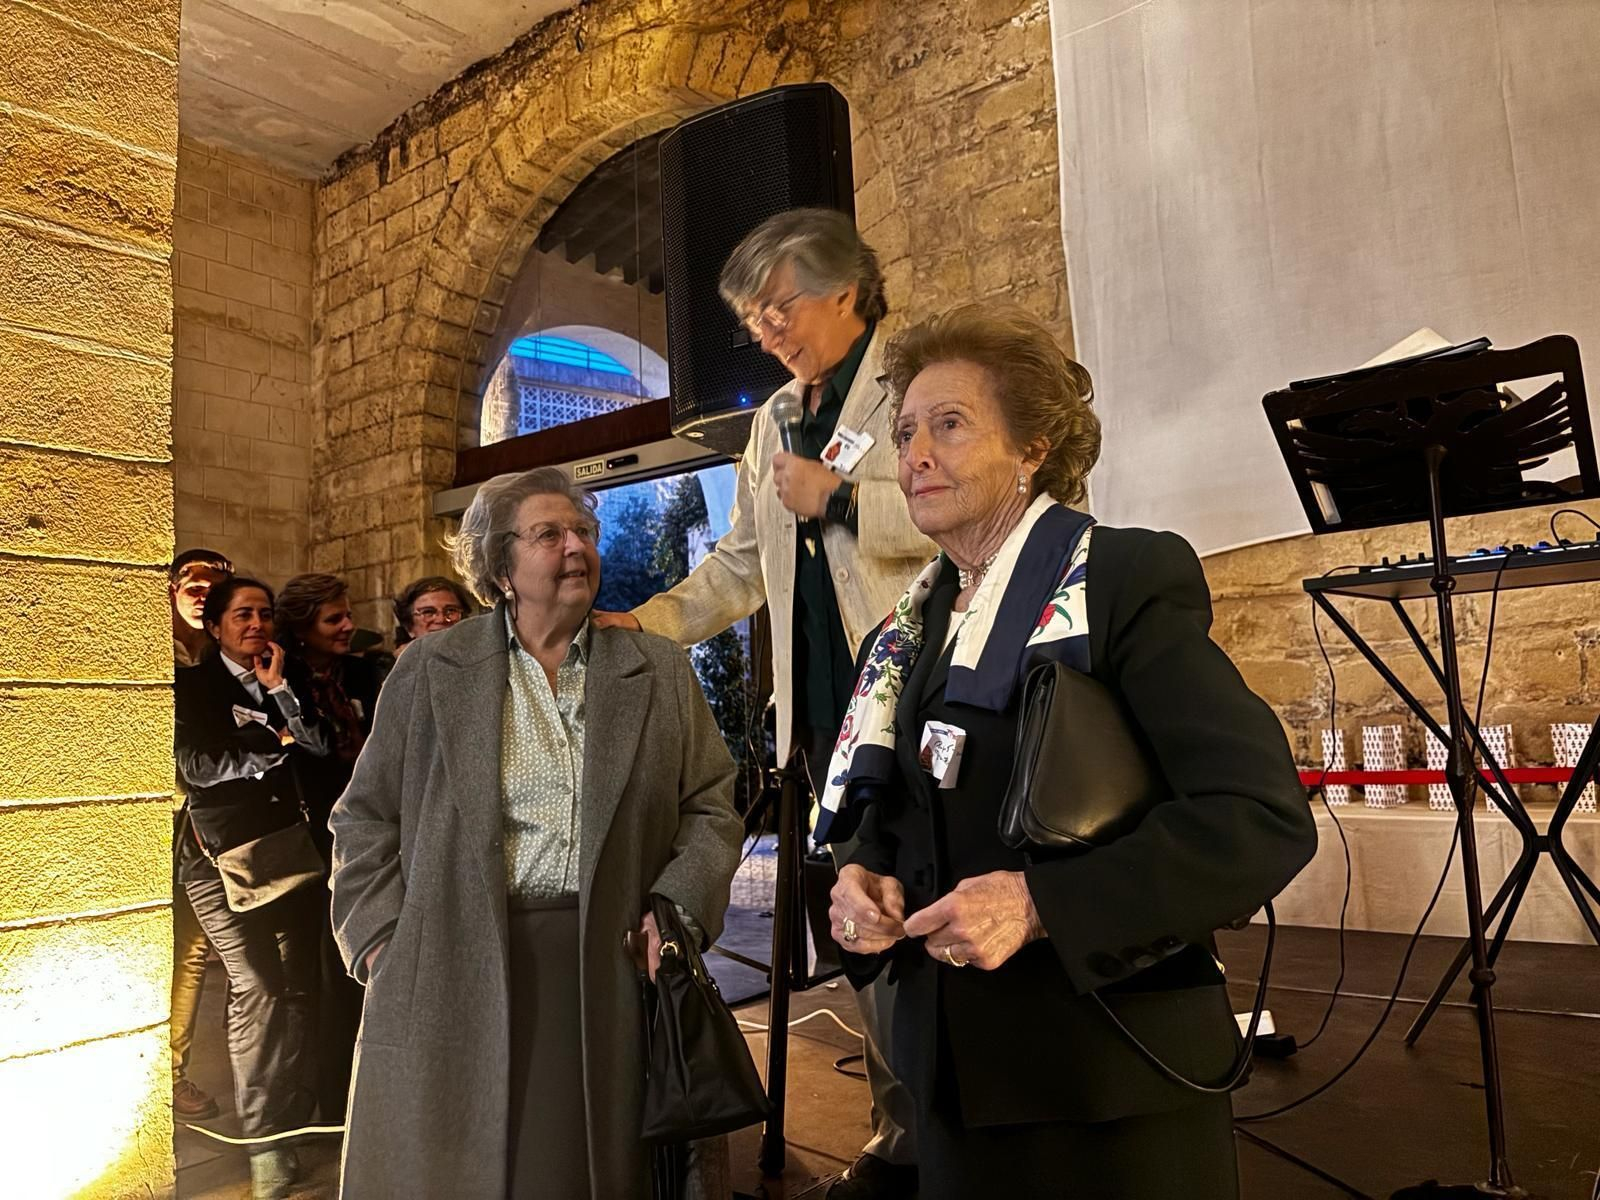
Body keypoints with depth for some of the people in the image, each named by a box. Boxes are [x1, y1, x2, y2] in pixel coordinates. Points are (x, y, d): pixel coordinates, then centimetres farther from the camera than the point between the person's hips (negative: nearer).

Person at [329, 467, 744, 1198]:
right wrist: (382, 940, -1)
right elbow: (367, 819, 9)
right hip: (454, 978, 0)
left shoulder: (661, 672, 6)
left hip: (613, 969, 1)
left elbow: (711, 808, 6)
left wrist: (677, 907, -8)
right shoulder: (427, 672, 5)